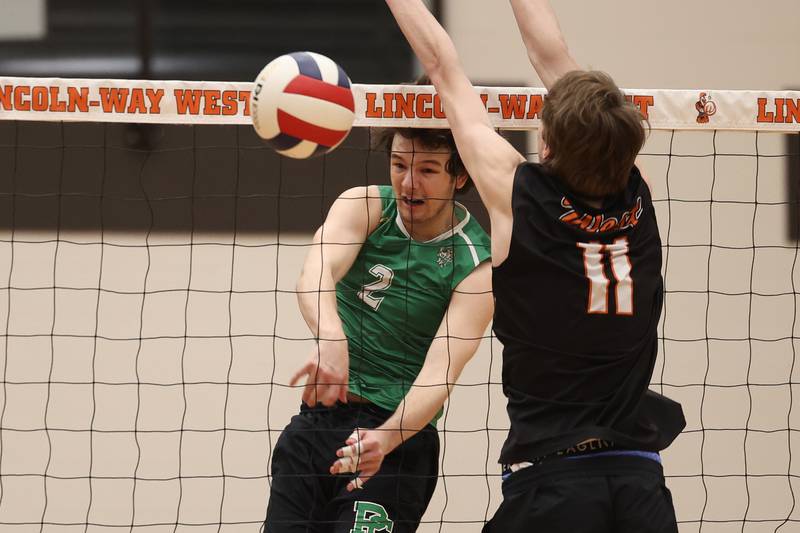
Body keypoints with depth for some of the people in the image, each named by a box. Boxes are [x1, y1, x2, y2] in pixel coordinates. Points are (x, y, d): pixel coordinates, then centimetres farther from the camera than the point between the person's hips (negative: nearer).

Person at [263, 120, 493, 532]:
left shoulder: (477, 265, -12)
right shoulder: (364, 206, -3)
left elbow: (438, 374, -22)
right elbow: (315, 275, -23)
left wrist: (386, 439, -41)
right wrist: (331, 340, -45)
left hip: (397, 439, -4)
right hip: (318, 420, 4)